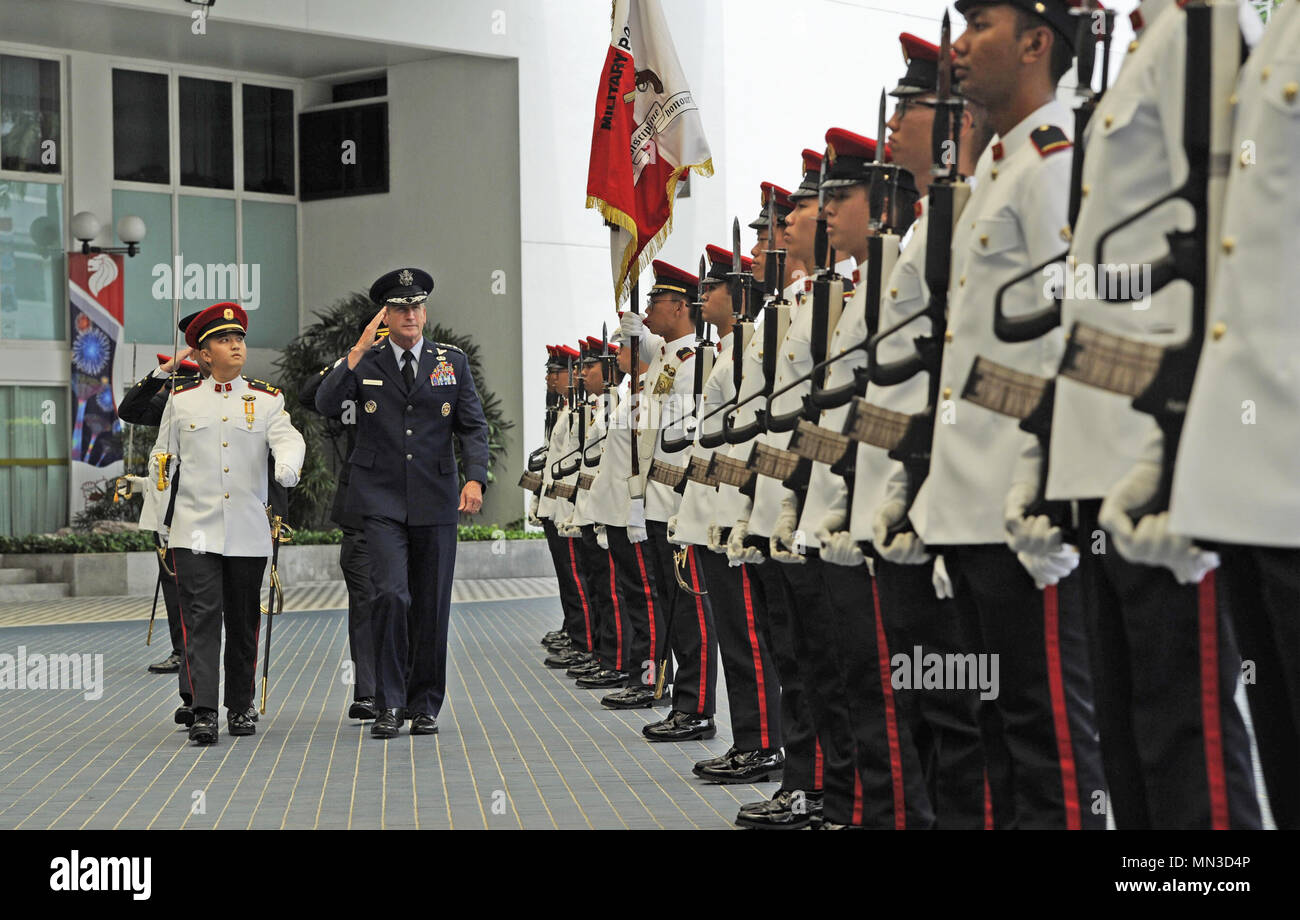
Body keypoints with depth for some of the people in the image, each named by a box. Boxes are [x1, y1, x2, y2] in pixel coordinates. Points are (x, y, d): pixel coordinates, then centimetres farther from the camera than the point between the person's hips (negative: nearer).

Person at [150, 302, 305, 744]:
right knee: (201, 616, -10)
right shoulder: (181, 400, 9)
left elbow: (287, 438, -10)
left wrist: (288, 466, -31)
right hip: (195, 530, -1)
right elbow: (162, 456, 17)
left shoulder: (267, 399, 8)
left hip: (249, 533, 1)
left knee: (243, 621, 8)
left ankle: (241, 707, 20)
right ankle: (203, 712, -13)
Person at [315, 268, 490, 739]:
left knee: (432, 606, 6)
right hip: (382, 501, -2)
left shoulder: (453, 361, 8)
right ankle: (389, 704, -6)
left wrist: (475, 478, -9)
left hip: (436, 502, 2)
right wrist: (357, 353, -15)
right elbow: (325, 405, -10)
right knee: (392, 595, -15)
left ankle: (425, 705, 19)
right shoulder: (364, 363, 4)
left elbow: (474, 426, 6)